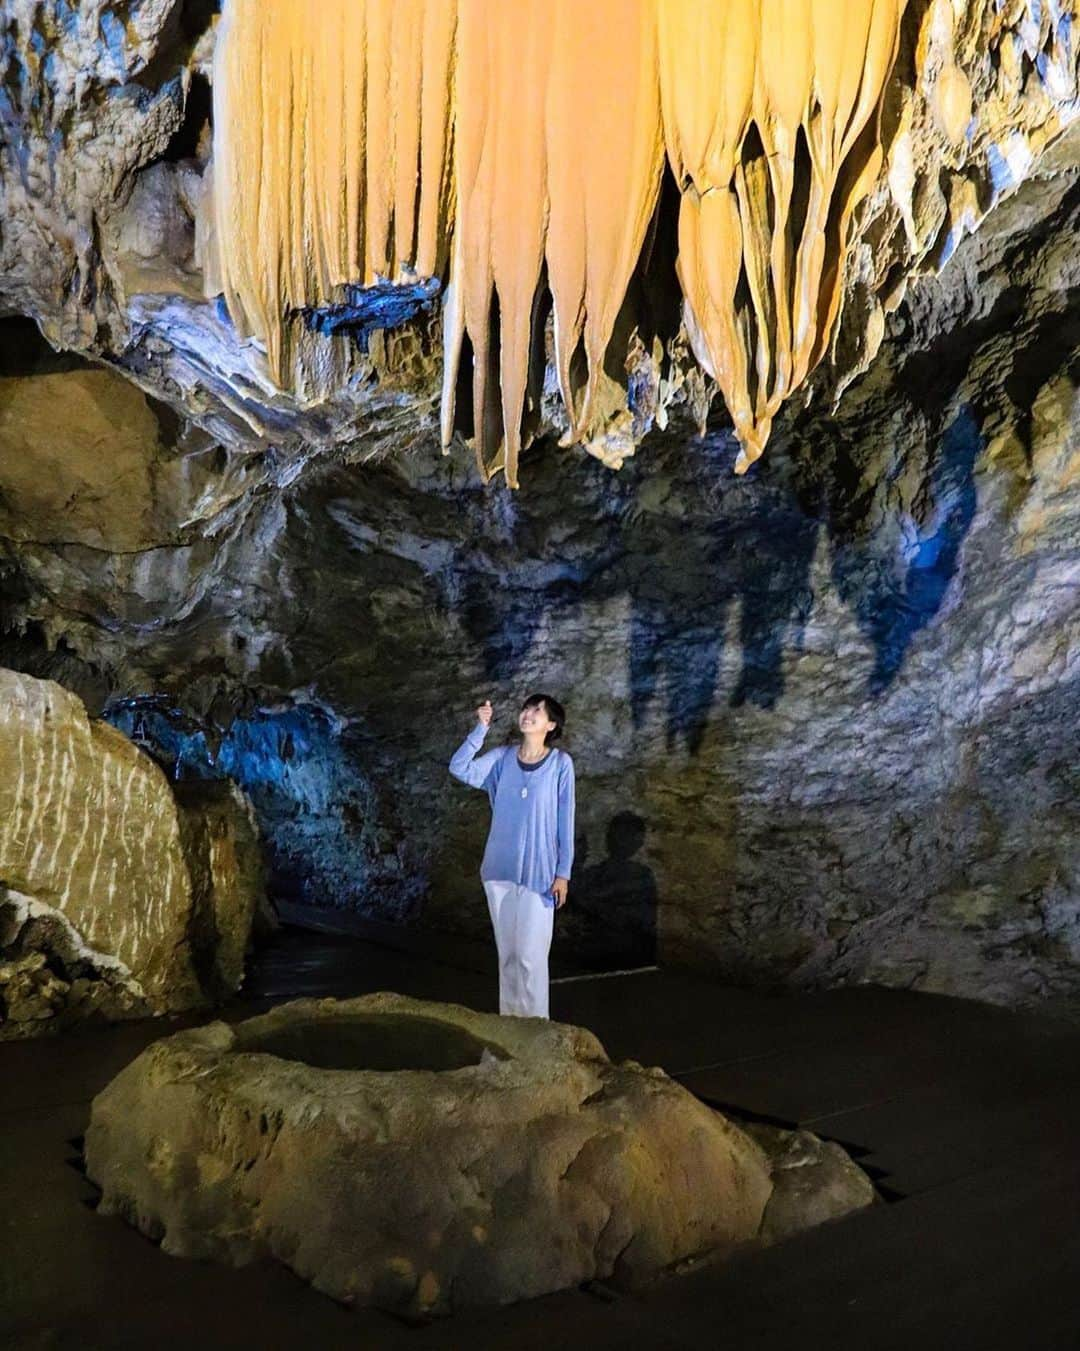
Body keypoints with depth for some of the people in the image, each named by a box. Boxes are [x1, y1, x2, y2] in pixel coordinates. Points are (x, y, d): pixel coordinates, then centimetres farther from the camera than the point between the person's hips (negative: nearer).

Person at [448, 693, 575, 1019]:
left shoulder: (561, 763, -5)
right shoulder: (502, 757, 3)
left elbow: (565, 821, -4)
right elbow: (459, 768, -10)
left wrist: (563, 872, -6)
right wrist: (481, 729, -15)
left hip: (538, 873, -3)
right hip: (500, 869, 4)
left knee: (531, 955, -3)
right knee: (507, 953, 13)